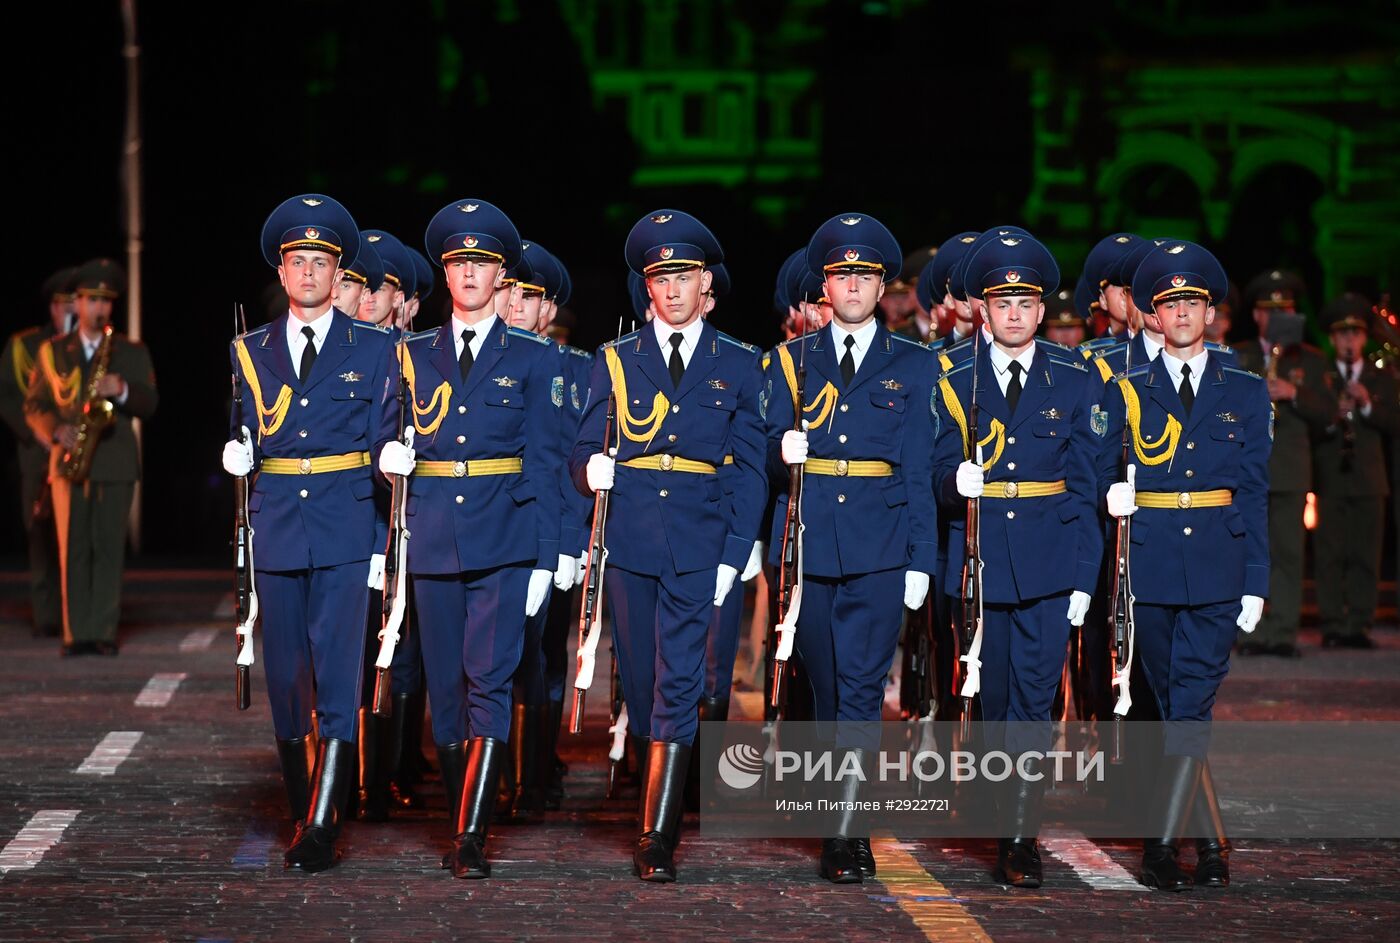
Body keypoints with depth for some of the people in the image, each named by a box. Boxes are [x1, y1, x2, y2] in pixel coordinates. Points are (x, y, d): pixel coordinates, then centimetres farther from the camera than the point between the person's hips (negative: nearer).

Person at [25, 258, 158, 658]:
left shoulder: (132, 352, 12)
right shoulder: (51, 351, 13)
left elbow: (150, 405, 6)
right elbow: (34, 405, 10)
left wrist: (123, 391, -14)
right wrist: (56, 430, -9)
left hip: (116, 462, 0)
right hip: (68, 462, 1)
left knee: (109, 547, -4)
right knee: (72, 549, -2)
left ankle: (103, 632, -2)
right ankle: (75, 633, 1)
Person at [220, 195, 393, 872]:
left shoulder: (373, 350, 5)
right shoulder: (251, 351, 13)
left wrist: (386, 542, -3)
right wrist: (236, 456, -1)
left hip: (346, 531, -3)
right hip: (276, 528, 3)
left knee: (337, 673, -11)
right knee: (286, 677, 6)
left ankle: (322, 829, -13)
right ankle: (303, 813, 18)